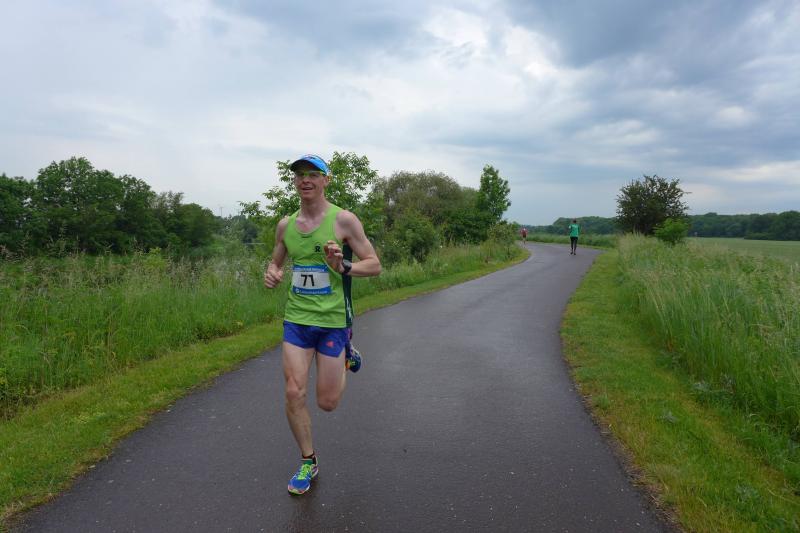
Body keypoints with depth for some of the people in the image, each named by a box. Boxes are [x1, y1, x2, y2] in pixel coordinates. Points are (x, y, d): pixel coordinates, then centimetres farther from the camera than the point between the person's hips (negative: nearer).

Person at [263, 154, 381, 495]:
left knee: (327, 403, 5)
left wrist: (343, 267, -26)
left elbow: (374, 265, -7)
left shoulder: (344, 220, -9)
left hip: (332, 320, -3)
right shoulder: (285, 225, 5)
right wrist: (271, 274, -4)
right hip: (296, 319, 4)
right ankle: (308, 463, 21)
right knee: (294, 394, -2)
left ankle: (346, 359, 38)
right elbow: (276, 262, 20)